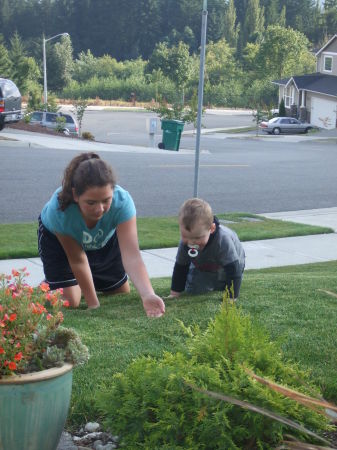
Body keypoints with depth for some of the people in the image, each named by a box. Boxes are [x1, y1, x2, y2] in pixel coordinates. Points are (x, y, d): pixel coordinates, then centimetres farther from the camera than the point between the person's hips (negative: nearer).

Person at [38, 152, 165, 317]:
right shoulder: (59, 209, -42)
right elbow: (77, 260, -28)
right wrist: (93, 304, -25)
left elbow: (131, 255, -47)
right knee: (69, 302, -13)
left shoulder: (122, 201, -41)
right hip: (57, 238, -2)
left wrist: (148, 295, -63)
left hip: (104, 239, 2)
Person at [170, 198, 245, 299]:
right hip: (202, 267, 3)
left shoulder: (223, 240, -47)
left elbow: (233, 270, -43)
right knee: (192, 289, -3)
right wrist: (175, 293, -18)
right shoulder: (185, 242, -32)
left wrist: (231, 297, -45)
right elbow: (180, 266, -17)